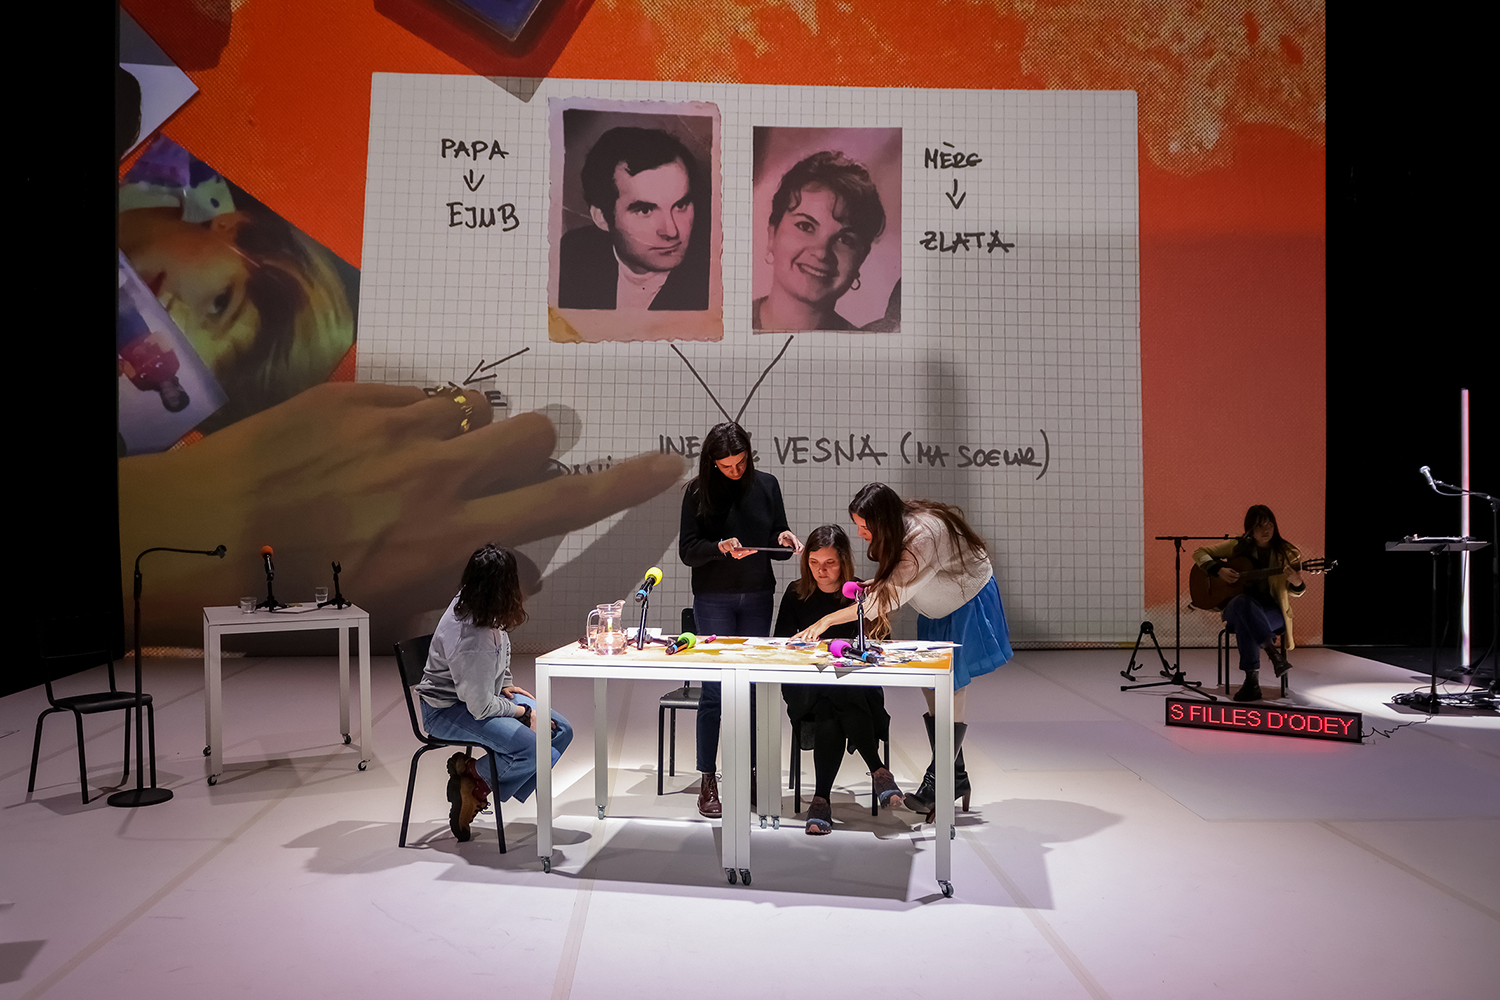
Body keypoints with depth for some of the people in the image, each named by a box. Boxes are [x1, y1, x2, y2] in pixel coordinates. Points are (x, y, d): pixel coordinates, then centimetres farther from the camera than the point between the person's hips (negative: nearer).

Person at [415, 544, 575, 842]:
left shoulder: (467, 604, -8)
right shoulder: (473, 640, -34)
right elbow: (481, 708, -24)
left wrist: (505, 684, 7)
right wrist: (523, 711, -10)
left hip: (484, 694, 10)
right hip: (447, 711, -10)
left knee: (561, 731, 0)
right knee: (532, 749, -29)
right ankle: (472, 776, -1)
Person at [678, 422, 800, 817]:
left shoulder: (766, 484, 4)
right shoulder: (698, 491, -3)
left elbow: (777, 542, 12)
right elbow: (687, 551, -4)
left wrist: (784, 540, -11)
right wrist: (722, 547, -21)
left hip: (758, 598, 3)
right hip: (714, 599, -3)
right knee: (714, 690, -2)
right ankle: (707, 783, 6)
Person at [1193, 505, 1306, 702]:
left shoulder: (1285, 552, 3)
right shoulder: (1237, 546, 5)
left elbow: (1295, 592, 0)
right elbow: (1199, 552, 7)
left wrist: (1297, 582, -25)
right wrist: (1218, 570, -11)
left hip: (1273, 611, -1)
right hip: (1236, 607, 1)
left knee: (1245, 621, -37)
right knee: (1242, 602, -38)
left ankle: (1252, 679, -34)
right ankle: (1272, 650, -39)